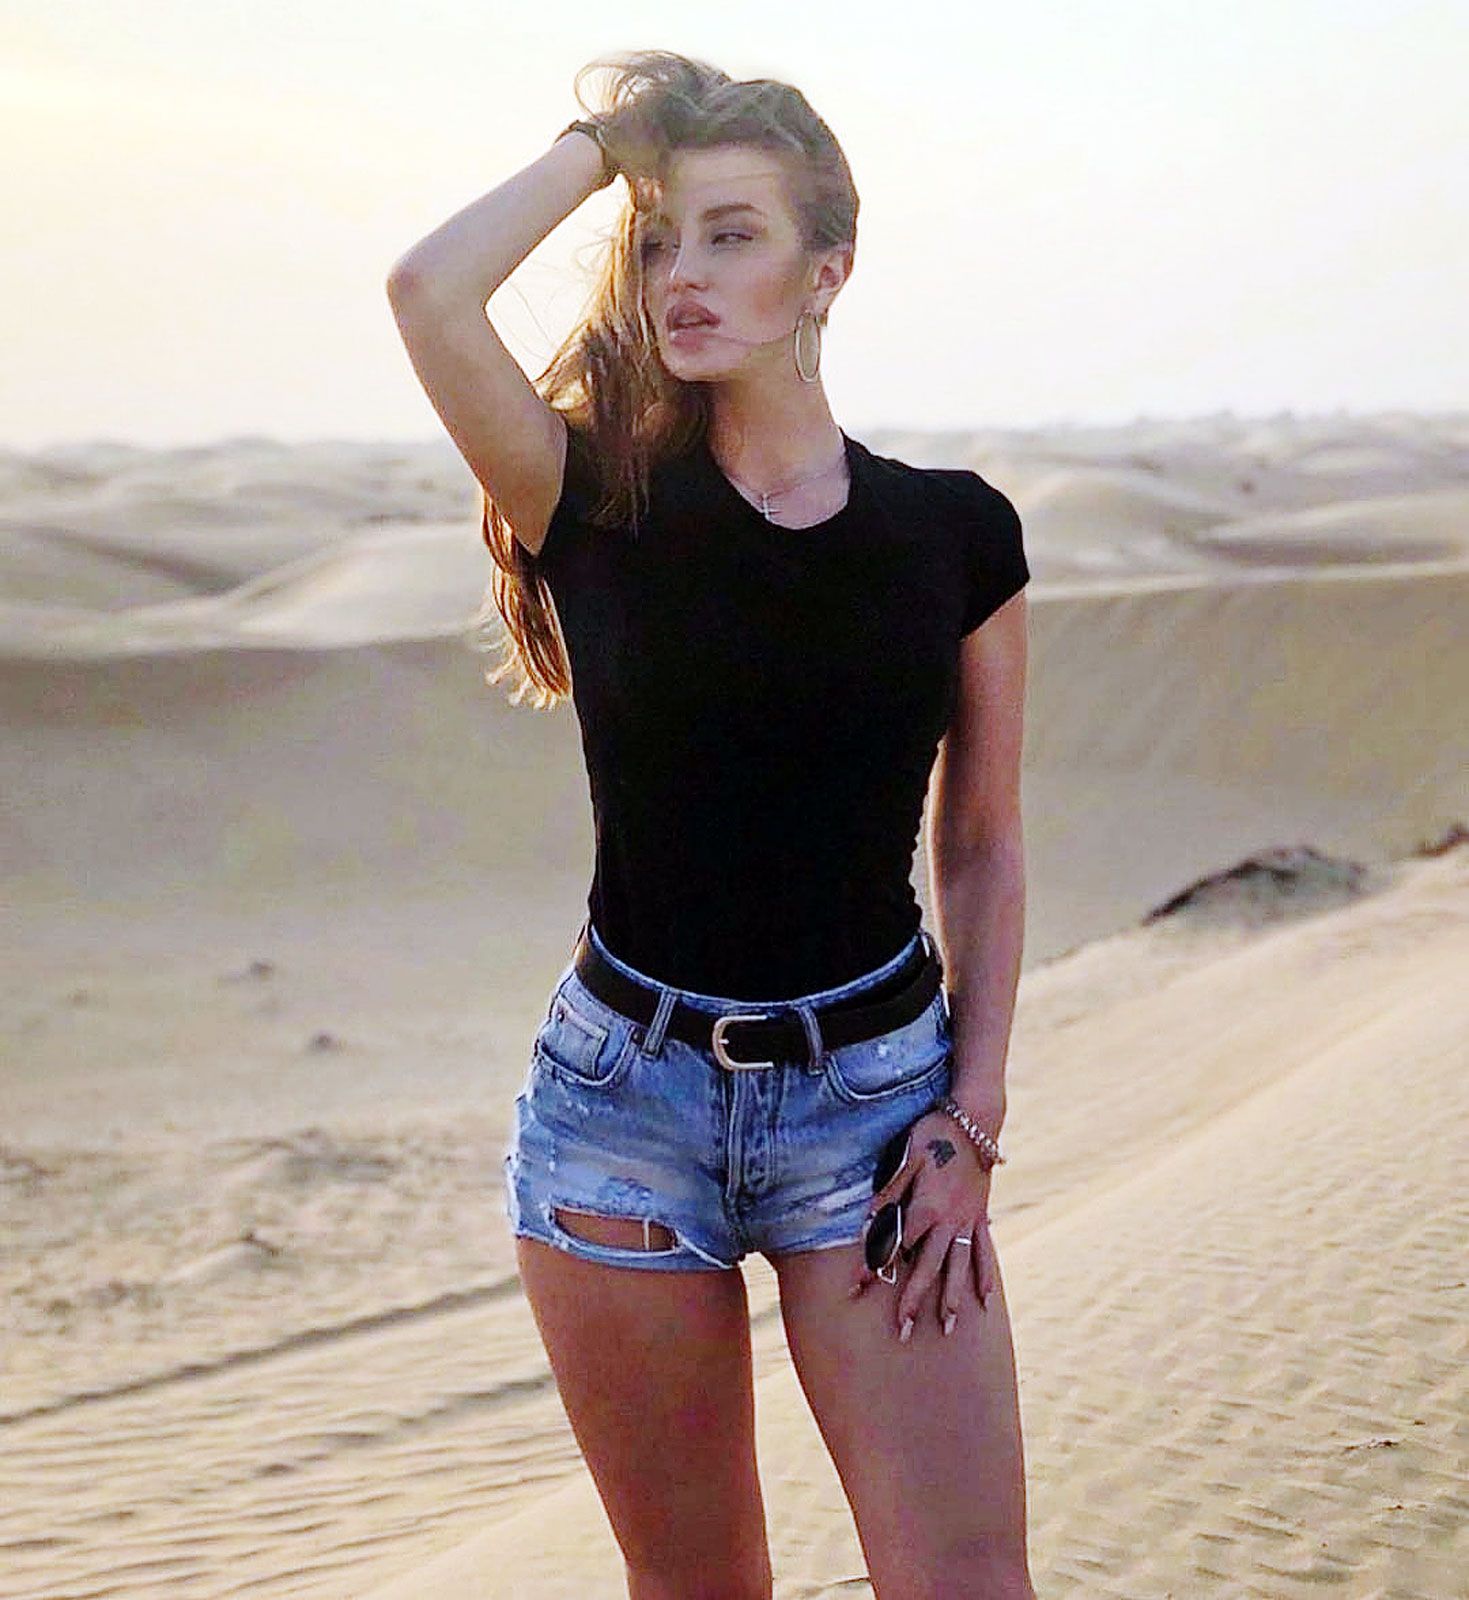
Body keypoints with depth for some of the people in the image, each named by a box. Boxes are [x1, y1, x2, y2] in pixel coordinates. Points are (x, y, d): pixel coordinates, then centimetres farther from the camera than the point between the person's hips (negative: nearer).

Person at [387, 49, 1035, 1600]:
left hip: (877, 1095, 0)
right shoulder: (602, 510, -1)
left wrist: (972, 1117, -3)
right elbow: (428, 287, -18)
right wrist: (609, 136, -4)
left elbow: (981, 849, 6)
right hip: (624, 1101, 0)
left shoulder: (955, 531, 1)